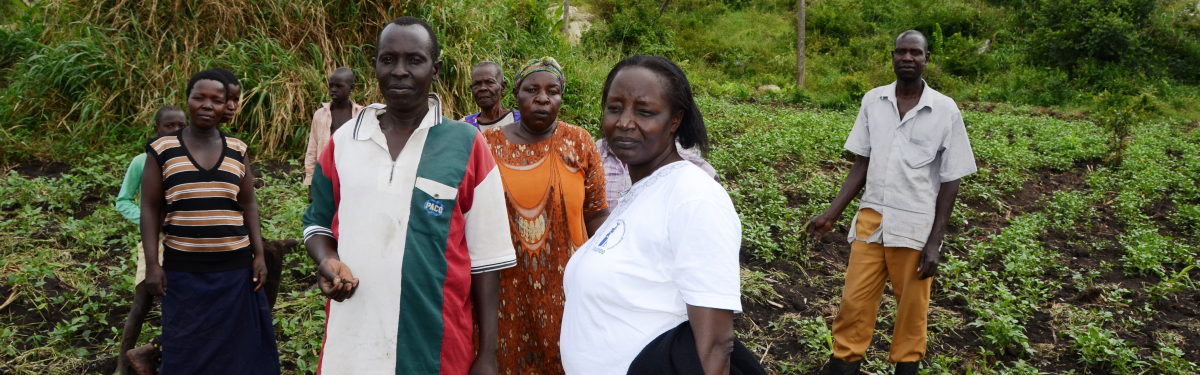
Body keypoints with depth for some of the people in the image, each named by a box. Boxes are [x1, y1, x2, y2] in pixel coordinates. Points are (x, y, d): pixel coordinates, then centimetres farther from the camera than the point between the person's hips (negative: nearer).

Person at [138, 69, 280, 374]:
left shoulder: (237, 151, 6)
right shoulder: (162, 150, 1)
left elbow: (248, 205, 9)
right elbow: (150, 209, 1)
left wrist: (259, 255, 2)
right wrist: (152, 264, -6)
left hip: (235, 270, 2)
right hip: (183, 272, -1)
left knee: (236, 349, 6)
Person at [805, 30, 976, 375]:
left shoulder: (945, 110, -6)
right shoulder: (873, 101, 1)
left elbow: (950, 181, -2)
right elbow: (862, 164, 7)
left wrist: (934, 242, -6)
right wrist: (832, 214, 1)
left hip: (915, 226, -2)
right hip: (871, 218, 2)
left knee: (911, 307, 10)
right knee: (854, 301, 4)